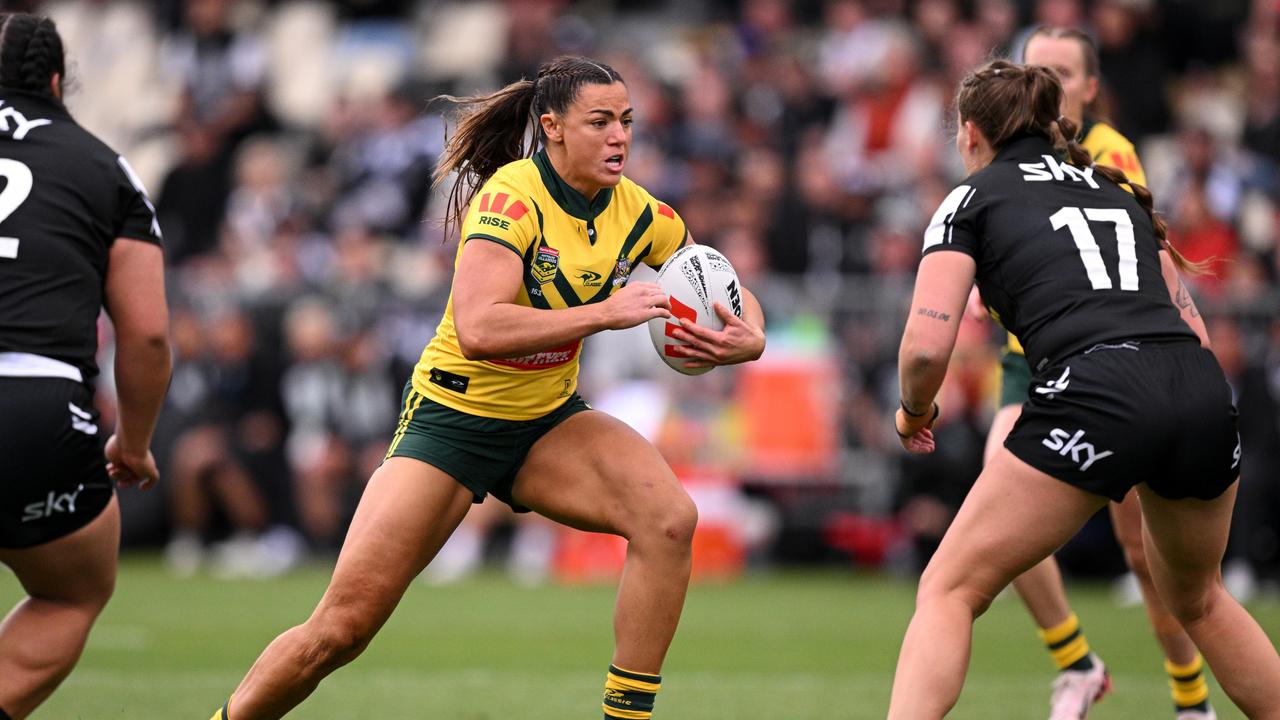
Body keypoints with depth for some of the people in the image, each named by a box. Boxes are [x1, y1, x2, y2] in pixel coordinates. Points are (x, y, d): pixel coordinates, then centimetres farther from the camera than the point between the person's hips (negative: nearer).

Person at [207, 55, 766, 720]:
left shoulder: (638, 212, -5)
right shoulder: (511, 196, -22)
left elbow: (731, 296, 7)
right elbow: (478, 329, -36)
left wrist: (746, 339, -17)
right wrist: (605, 312, -36)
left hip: (548, 421, 5)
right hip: (454, 415, -5)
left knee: (669, 518, -23)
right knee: (342, 626, -10)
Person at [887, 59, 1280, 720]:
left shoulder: (971, 199, 13)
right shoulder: (1117, 191, 29)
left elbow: (926, 347, 1)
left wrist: (913, 410, 21)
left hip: (1096, 399, -5)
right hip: (1204, 394, 5)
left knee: (948, 592, 4)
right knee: (1196, 598, 30)